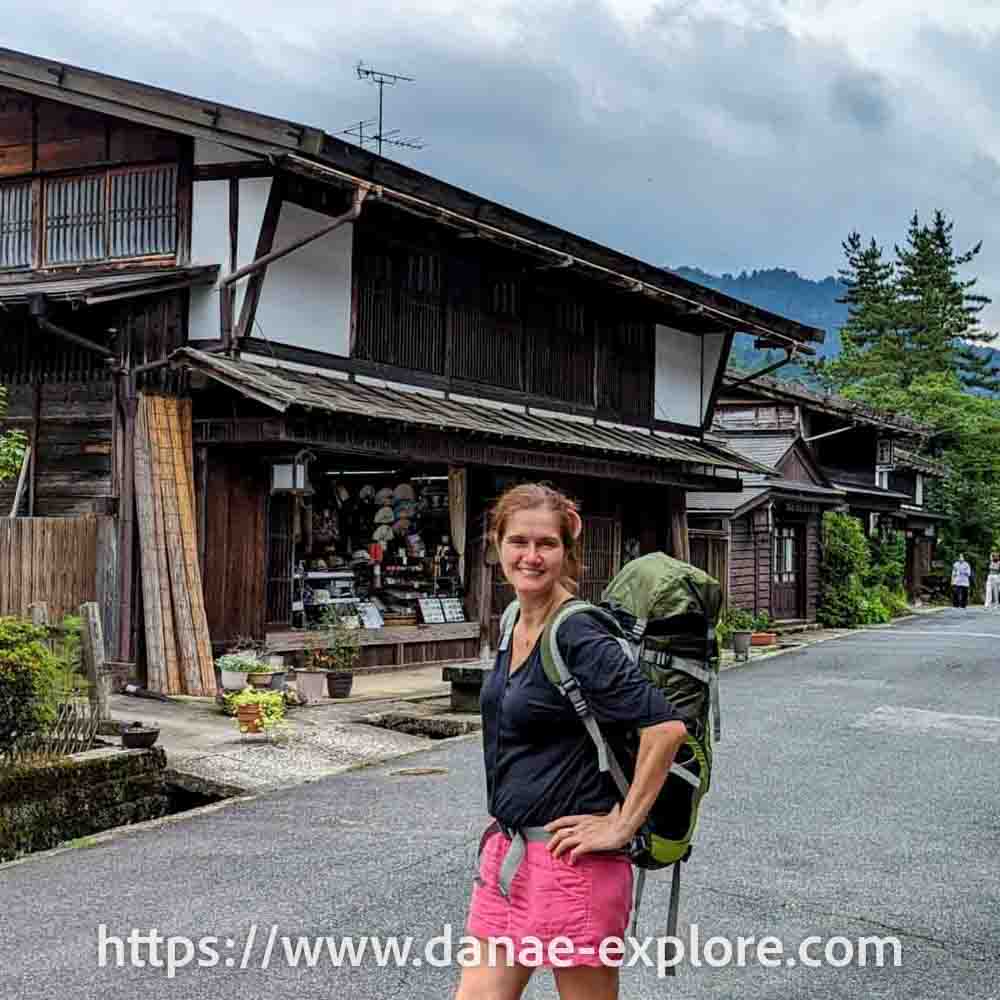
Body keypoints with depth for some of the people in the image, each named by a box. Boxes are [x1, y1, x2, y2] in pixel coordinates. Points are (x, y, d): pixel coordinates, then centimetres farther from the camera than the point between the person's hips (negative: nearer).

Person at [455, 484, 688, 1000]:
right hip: (507, 849, 8)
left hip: (570, 857, -8)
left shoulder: (579, 639, -18)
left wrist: (622, 826, -18)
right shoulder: (515, 626, 8)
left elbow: (666, 726, -25)